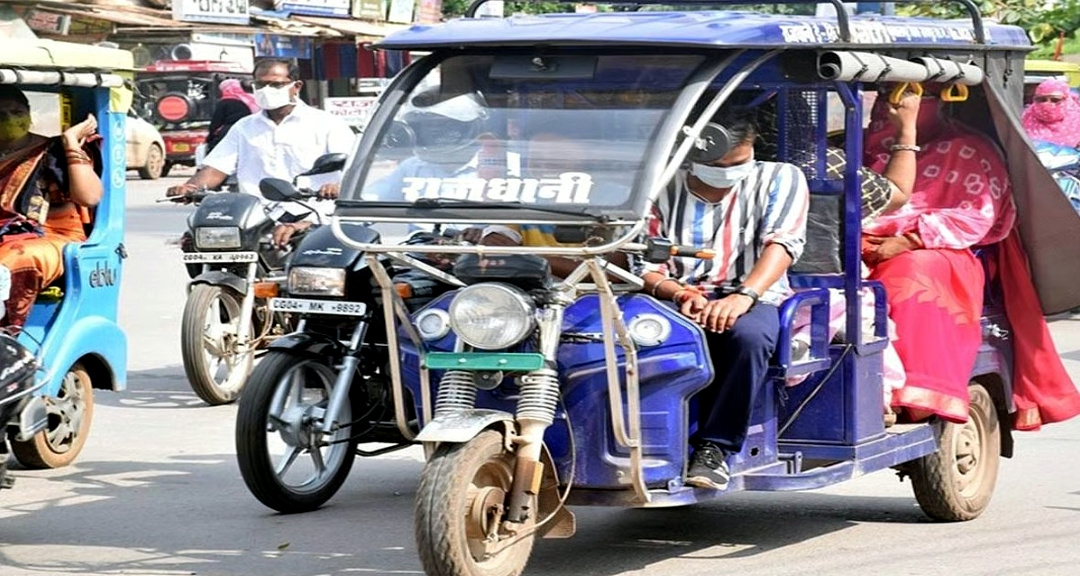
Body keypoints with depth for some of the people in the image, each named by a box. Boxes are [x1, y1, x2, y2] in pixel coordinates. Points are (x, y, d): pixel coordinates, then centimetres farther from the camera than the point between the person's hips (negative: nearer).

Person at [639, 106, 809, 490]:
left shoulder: (779, 179, 9)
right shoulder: (665, 190, 13)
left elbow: (783, 243, -8)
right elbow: (644, 265, 6)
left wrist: (744, 295, -26)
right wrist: (679, 293, -17)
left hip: (754, 300, -1)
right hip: (679, 305, 1)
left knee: (749, 334, -39)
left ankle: (715, 447, -29)